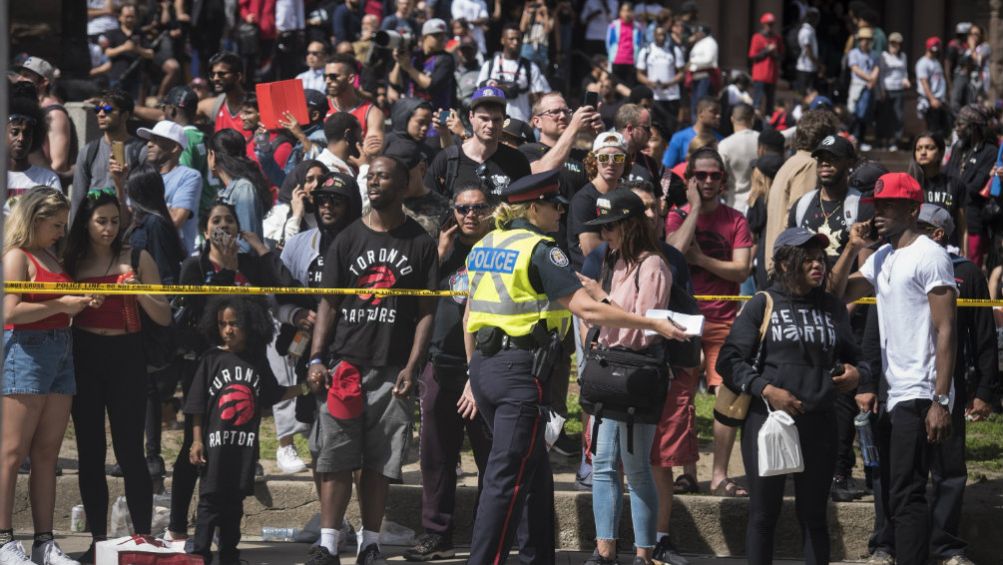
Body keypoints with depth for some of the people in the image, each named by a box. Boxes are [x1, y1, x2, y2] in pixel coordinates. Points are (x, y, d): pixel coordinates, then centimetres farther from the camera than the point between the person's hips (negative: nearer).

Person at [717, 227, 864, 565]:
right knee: (764, 512, 2)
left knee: (813, 514, 8)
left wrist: (856, 373, -1)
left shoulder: (833, 308, 13)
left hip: (818, 422, 3)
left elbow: (852, 357, 23)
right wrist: (766, 390, -16)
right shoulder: (763, 304, 2)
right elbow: (729, 360, -3)